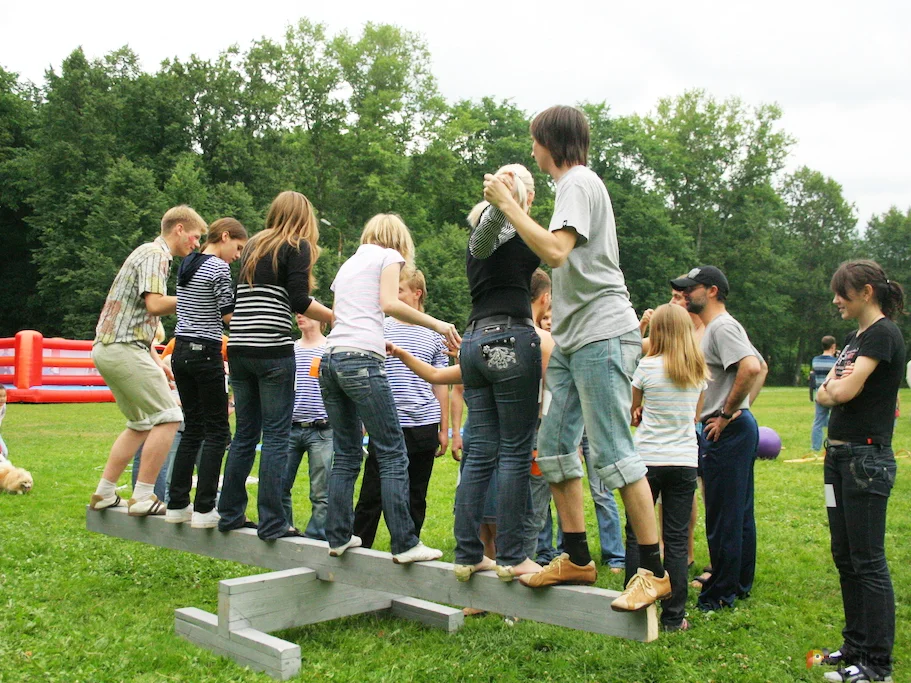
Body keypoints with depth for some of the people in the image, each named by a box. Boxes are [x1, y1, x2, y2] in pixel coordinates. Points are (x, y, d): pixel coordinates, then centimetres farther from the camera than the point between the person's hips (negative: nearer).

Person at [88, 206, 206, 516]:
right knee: (168, 418, -10)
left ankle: (104, 493, 20)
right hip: (123, 348, -10)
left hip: (108, 348, 10)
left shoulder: (151, 253, 23)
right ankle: (142, 498, -8)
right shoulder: (155, 254, -8)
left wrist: (156, 361, 21)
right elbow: (154, 304, -21)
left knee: (141, 424, 17)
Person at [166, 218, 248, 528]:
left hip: (180, 351, 8)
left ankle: (177, 504, 15)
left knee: (192, 428, 13)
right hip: (206, 353, -8)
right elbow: (229, 315, -11)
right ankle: (204, 509, 0)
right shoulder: (219, 269, -11)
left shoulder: (186, 265, 15)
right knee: (217, 430, 0)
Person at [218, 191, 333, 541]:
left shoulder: (252, 246, 20)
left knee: (245, 432, 14)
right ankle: (271, 522, 0)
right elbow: (299, 301, -11)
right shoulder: (298, 247, 0)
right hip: (272, 350, -7)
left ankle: (230, 513, 20)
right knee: (276, 436, -2)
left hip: (239, 349, 7)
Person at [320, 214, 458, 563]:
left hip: (330, 360, 8)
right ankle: (405, 544, -7)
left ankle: (338, 536, 15)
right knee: (393, 455, -6)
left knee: (346, 454, 13)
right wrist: (436, 324, -2)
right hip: (361, 360, -8)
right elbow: (389, 303, -8)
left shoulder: (348, 263, 28)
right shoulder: (389, 255, 8)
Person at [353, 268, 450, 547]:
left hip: (424, 425, 2)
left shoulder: (434, 334, 8)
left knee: (415, 497, 10)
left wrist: (444, 429, 9)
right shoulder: (381, 328, 4)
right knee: (372, 494, 0)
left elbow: (440, 384, 11)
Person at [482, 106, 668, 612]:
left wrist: (507, 203, -15)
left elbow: (555, 252, -23)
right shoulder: (571, 185, 22)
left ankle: (654, 571, 1)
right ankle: (577, 559, 17)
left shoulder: (579, 181, -8)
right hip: (573, 339, 10)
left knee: (612, 453, -9)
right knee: (553, 446, 8)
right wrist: (510, 206, 19)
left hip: (601, 334, -10)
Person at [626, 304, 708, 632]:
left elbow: (631, 415, 3)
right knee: (676, 538, 7)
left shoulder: (648, 366, -8)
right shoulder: (698, 370, 4)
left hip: (648, 459, -3)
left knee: (637, 534, 8)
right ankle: (674, 616, 11)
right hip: (685, 460, 3)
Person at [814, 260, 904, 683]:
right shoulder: (854, 337, 16)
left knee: (868, 562, -4)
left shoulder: (884, 334, -12)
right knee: (845, 558, 15)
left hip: (866, 458, -10)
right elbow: (823, 394, 11)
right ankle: (856, 645, 26)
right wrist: (831, 389, -8)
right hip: (839, 454, 10)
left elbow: (846, 390, -20)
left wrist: (836, 386, 0)